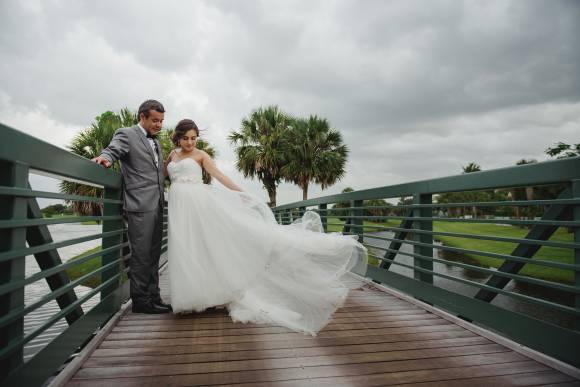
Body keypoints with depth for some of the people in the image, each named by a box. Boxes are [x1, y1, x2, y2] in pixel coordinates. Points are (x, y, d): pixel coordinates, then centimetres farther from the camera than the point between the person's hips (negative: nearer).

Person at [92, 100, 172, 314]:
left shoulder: (156, 142, 23)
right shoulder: (126, 134, 0)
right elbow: (113, 150, -16)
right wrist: (105, 158, -37)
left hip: (157, 205, 8)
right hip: (140, 205, -8)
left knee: (153, 255, 11)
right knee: (141, 255, -3)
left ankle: (153, 298, 19)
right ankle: (140, 301, 7)